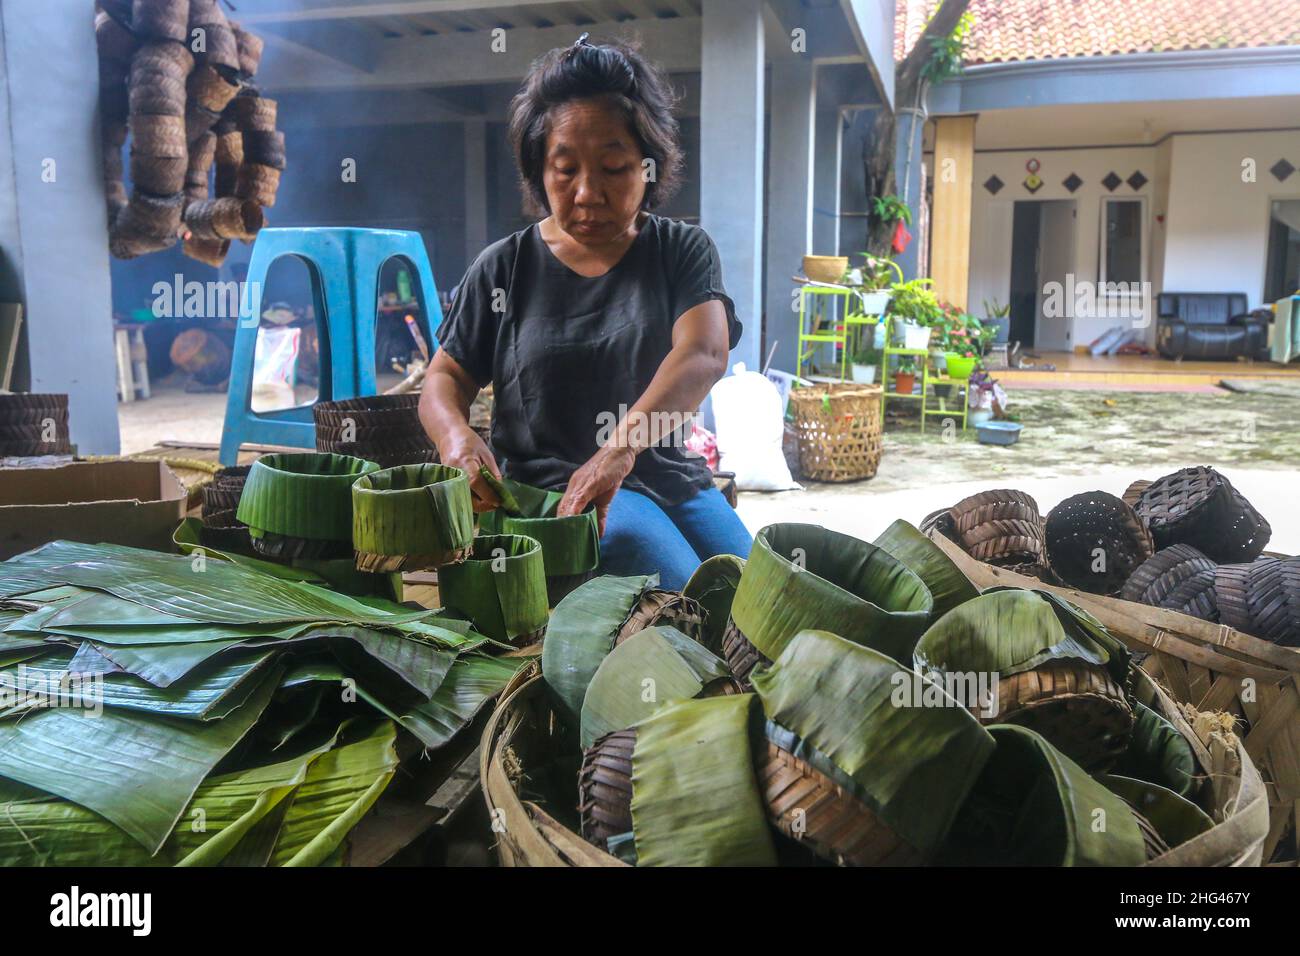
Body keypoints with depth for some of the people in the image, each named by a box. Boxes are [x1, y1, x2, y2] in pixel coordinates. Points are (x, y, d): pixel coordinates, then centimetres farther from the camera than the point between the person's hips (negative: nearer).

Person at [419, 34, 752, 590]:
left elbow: (703, 354, -15)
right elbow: (445, 378, 7)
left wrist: (622, 444, -34)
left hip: (672, 475, 3)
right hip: (555, 486, -2)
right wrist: (456, 435, -20)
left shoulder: (682, 250, 4)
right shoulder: (505, 267, 5)